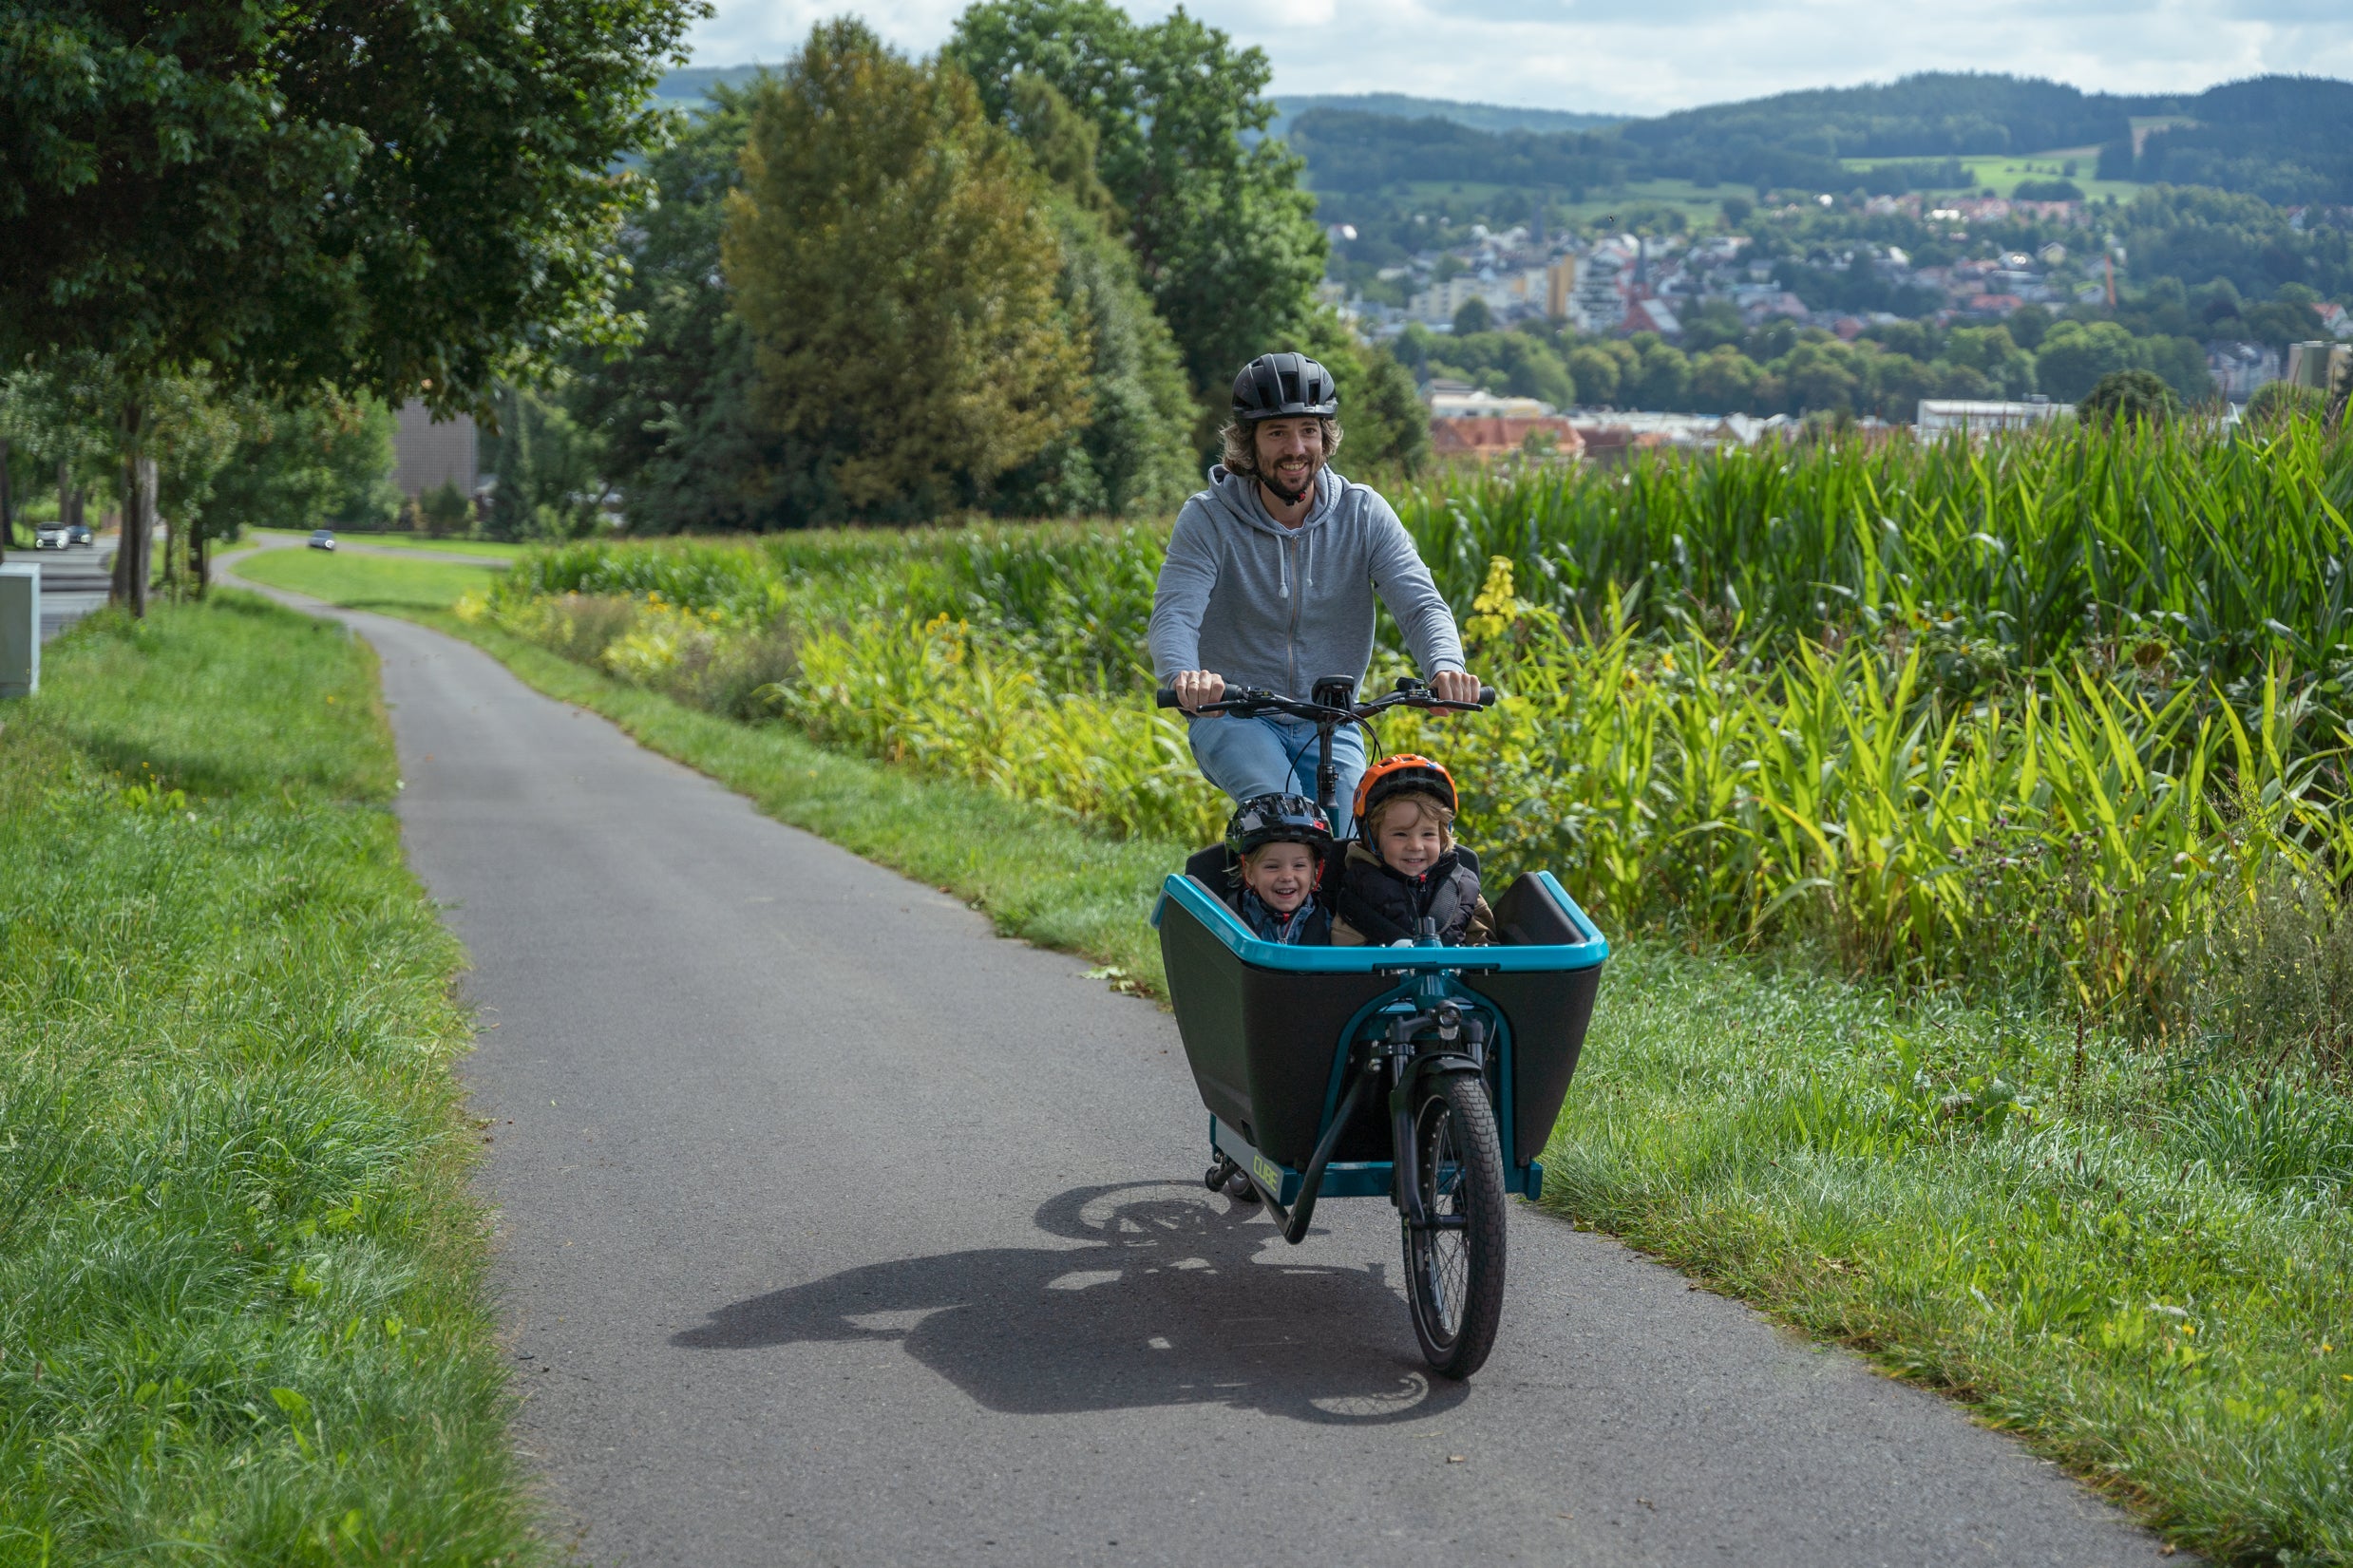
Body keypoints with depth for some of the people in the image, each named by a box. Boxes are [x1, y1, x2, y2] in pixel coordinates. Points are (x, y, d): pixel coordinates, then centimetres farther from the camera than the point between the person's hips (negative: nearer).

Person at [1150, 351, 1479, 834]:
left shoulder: (1363, 514, -3)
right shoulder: (1209, 518, -9)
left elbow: (1419, 602, -13)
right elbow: (1175, 612, -21)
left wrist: (1445, 666, -36)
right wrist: (1184, 675, -45)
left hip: (1329, 727, 2)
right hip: (1233, 717, -2)